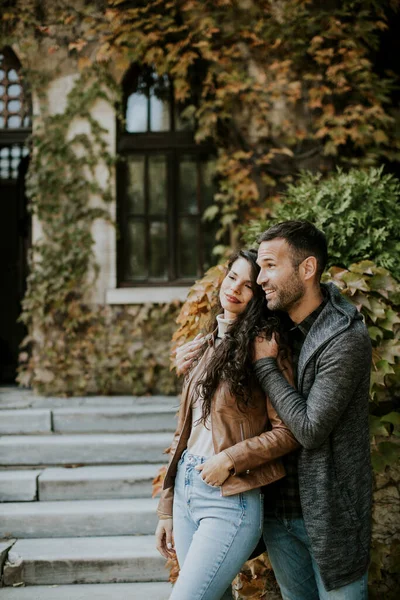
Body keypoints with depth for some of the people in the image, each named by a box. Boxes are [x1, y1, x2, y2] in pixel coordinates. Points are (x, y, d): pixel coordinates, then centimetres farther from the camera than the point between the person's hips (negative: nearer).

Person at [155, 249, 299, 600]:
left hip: (230, 500, -7)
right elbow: (185, 432, 14)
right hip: (186, 490, 7)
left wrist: (230, 459, -18)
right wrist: (166, 509, 14)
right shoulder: (206, 348, 12)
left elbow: (287, 431, -11)